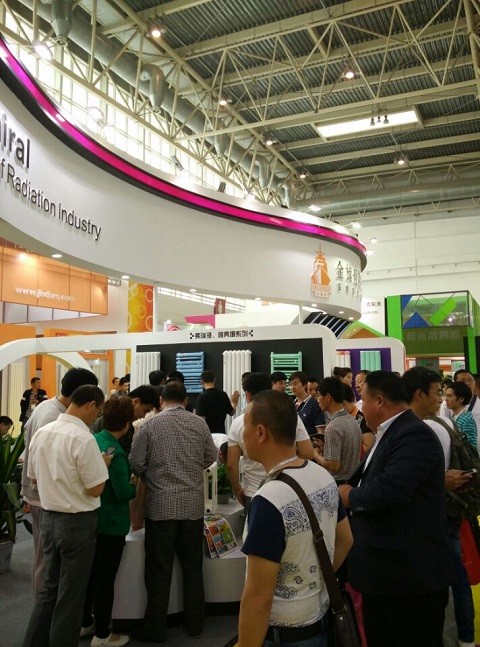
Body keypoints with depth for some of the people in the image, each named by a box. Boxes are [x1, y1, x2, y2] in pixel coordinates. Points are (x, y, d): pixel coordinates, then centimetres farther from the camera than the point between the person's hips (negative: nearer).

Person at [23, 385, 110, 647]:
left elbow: (34, 477, 12)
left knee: (50, 586, 21)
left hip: (48, 517, 7)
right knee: (71, 594, 9)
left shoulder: (41, 433, 0)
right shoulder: (83, 439, -23)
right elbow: (95, 489, -19)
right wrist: (103, 464, -3)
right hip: (77, 522, -7)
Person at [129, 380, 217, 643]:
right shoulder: (199, 423, -2)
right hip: (193, 505, 2)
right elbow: (211, 458, 6)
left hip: (160, 506, -2)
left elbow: (136, 464, -5)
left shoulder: (150, 425, -7)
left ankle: (155, 629, 18)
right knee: (193, 567, 15)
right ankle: (194, 623, 27)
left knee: (159, 570, 8)